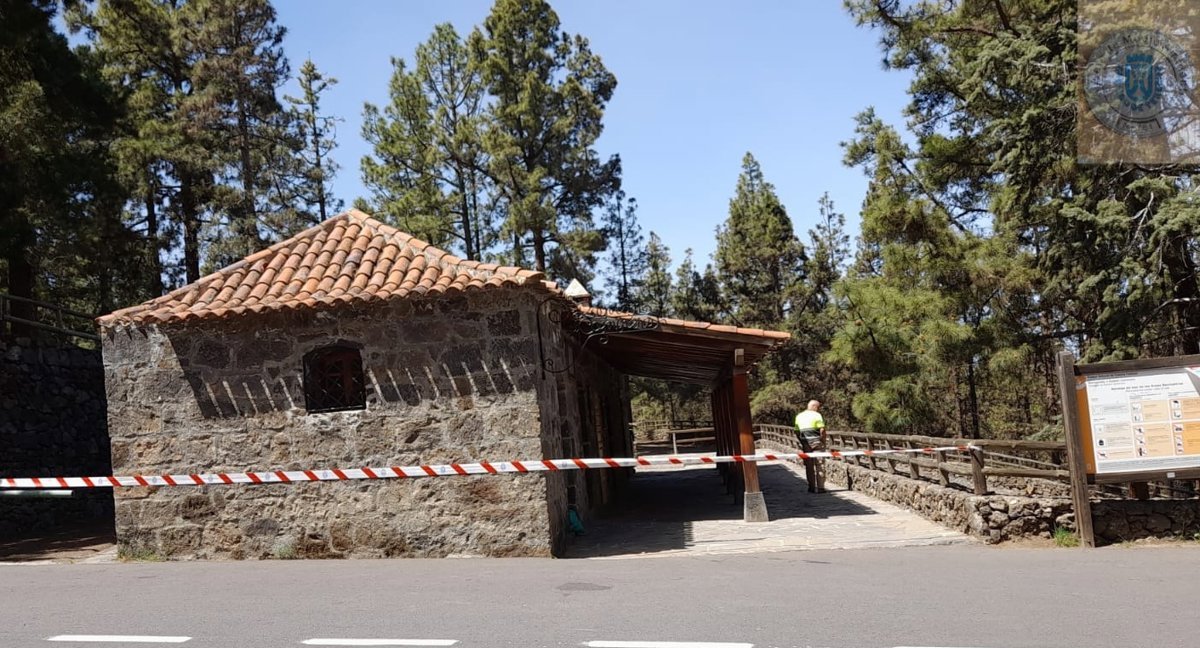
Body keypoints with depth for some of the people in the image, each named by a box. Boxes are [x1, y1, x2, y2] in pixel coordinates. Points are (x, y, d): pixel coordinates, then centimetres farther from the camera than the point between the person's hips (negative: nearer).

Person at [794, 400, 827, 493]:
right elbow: (822, 430, -12)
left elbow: (797, 432, 13)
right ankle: (820, 487, 0)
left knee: (809, 466, 10)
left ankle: (812, 487, 11)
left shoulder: (799, 416, 13)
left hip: (805, 444, 5)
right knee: (820, 465, 1)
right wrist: (824, 442, -3)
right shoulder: (817, 415, -5)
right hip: (816, 443, -5)